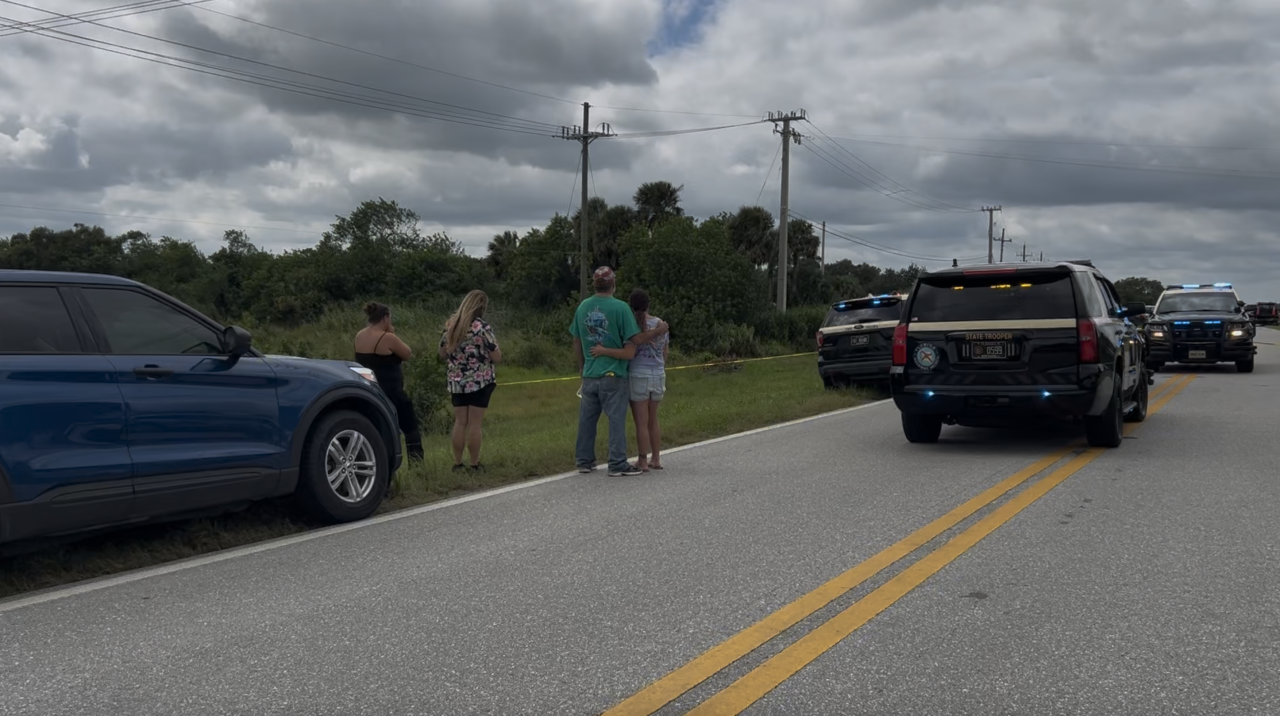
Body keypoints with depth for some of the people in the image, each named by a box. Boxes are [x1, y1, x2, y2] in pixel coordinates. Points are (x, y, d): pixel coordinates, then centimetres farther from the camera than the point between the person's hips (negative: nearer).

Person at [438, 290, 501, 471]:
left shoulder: (450, 325, 3)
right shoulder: (483, 327, -12)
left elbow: (443, 354, 12)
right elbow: (497, 358, -11)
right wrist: (485, 351, 9)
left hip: (457, 382, 5)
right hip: (480, 381, -4)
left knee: (460, 423, 9)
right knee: (474, 424, 0)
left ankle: (457, 463, 12)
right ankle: (474, 465, 5)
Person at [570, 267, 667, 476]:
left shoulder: (583, 307, 5)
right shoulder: (620, 308, -12)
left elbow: (577, 343, 11)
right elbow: (635, 340, -14)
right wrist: (658, 331, -2)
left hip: (589, 375, 5)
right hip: (613, 374, -5)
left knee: (587, 419, 12)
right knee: (616, 419, 1)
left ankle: (584, 461, 20)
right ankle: (617, 463, 2)